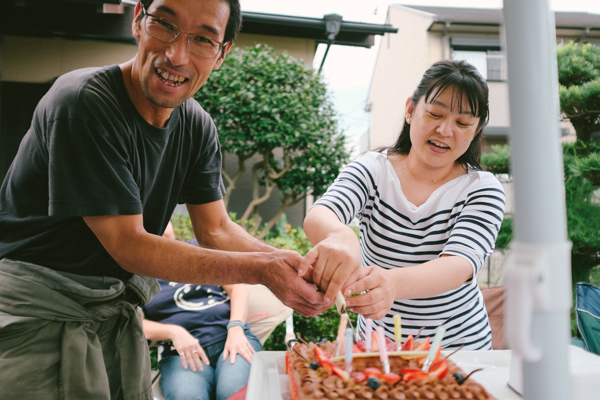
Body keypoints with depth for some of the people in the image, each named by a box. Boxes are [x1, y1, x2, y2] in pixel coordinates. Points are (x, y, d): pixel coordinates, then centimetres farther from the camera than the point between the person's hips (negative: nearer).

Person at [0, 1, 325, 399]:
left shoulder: (198, 127, -2)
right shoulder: (83, 103, -24)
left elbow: (217, 230, -4)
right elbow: (129, 246, -24)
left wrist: (293, 264, -23)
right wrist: (261, 269, -30)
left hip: (116, 306, 6)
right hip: (34, 301, -5)